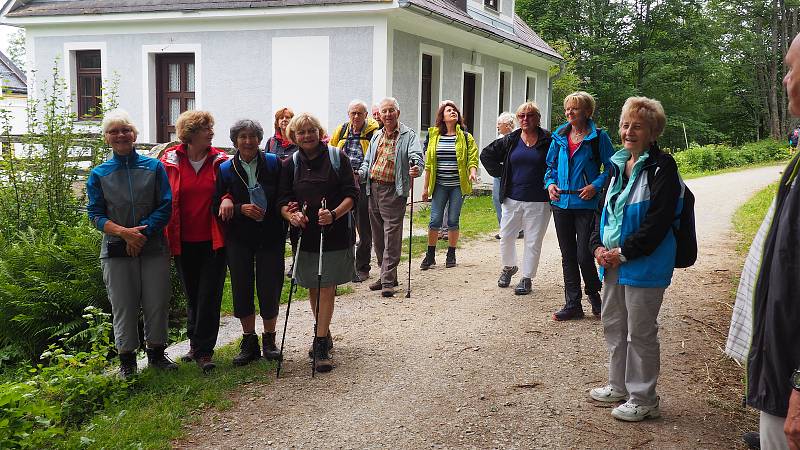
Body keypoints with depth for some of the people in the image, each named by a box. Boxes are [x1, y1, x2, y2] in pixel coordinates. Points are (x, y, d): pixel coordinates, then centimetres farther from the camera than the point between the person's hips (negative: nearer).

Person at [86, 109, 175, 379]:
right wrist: (124, 232, -18)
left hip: (153, 247, 0)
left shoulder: (154, 167, 4)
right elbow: (96, 215, -1)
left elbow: (165, 207, -1)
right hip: (117, 250, 0)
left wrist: (142, 233, -14)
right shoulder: (99, 174, 4)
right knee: (123, 306, 4)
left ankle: (156, 353, 23)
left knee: (157, 303, 5)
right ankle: (127, 361, 17)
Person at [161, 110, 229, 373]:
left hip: (213, 240, -1)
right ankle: (197, 344, 30)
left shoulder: (220, 161, -1)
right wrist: (168, 234, -3)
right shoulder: (170, 161, -2)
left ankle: (203, 351, 3)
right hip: (183, 242, 1)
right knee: (192, 296, 15)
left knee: (209, 297, -4)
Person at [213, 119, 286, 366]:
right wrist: (241, 209, -18)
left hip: (270, 236, -1)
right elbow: (218, 208, -2)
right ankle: (249, 342, 19)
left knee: (270, 288, 2)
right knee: (242, 289, 5)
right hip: (239, 239, 1)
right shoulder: (225, 169, 1)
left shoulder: (274, 163, 0)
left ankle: (269, 340, 19)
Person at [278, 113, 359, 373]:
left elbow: (351, 194, -7)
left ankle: (321, 347, -4)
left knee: (326, 288, -6)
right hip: (305, 234, 4)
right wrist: (291, 215, -18)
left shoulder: (337, 157, -3)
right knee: (313, 289, 14)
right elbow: (283, 200, 5)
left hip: (334, 234, -4)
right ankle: (324, 334, 34)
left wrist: (334, 214, -23)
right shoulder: (291, 164, 6)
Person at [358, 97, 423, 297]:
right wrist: (360, 173, 3)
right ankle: (387, 275, 23)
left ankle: (388, 281, -6)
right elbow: (368, 161, 23)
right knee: (378, 235, 11)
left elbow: (416, 156, -17)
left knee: (391, 235, -8)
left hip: (394, 190, -7)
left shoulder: (408, 135, -2)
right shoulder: (377, 136, 18)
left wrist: (416, 168, -40)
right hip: (373, 188, 7)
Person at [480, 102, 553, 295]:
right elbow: (486, 155, 13)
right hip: (512, 199, 3)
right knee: (506, 237, 10)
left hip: (538, 201, -3)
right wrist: (501, 174, 6)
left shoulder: (547, 140, -6)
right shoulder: (510, 140, 5)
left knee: (533, 241, 4)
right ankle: (508, 267, 35)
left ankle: (527, 278, 17)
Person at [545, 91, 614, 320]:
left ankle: (595, 296, 21)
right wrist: (550, 183, 3)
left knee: (584, 255, -6)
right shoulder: (560, 136, 9)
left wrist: (595, 185, -15)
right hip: (561, 202, 5)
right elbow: (551, 165, 20)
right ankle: (573, 304, 18)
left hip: (586, 204, -5)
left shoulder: (598, 137, -5)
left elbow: (611, 168, -2)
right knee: (568, 255, 10)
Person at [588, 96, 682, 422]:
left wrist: (624, 252, -18)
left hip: (644, 264, -8)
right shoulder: (617, 165, 11)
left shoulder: (662, 167, -12)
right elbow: (602, 207, 15)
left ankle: (643, 399, 14)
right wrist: (598, 245, 0)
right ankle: (619, 386, 33)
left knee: (640, 333, 1)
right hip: (612, 261, 8)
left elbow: (659, 220, -19)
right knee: (612, 324, 17)